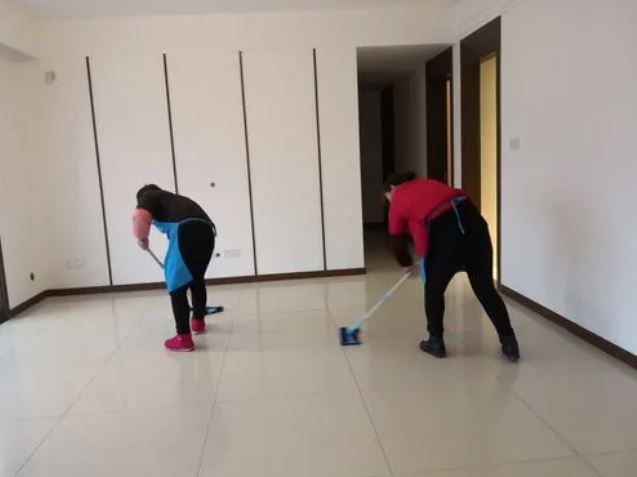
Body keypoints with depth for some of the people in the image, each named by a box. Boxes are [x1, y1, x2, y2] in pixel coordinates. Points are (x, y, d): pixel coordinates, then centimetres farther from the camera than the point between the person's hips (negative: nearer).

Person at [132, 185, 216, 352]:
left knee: (176, 286, 4)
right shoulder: (175, 199, 41)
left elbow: (140, 217, -4)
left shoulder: (148, 196, 22)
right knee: (197, 279, 26)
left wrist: (141, 237, 16)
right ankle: (198, 321, 44)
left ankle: (184, 338, 4)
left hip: (185, 231, -7)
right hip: (206, 231, 7)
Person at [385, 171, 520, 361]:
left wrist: (407, 263, 44)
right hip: (473, 220, 5)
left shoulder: (397, 201, 17)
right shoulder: (427, 184, 31)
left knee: (434, 290, 18)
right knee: (485, 288, 13)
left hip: (444, 232, -5)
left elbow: (398, 241, 25)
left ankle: (436, 342, 26)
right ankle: (509, 343, 15)